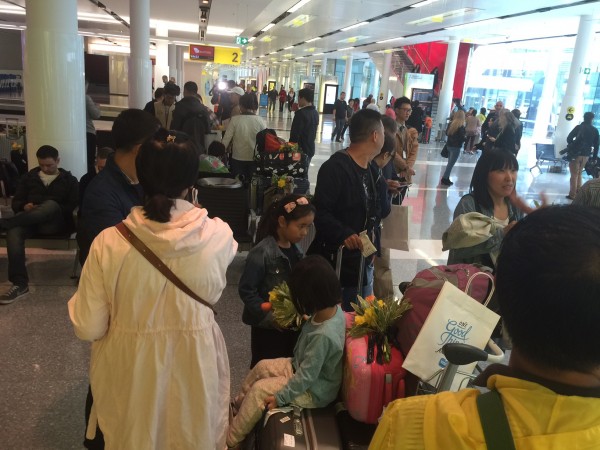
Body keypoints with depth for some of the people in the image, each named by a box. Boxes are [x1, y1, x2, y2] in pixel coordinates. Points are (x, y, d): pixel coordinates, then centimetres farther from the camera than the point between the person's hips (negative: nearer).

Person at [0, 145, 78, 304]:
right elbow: (16, 203, 18)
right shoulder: (28, 177, 23)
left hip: (55, 222, -2)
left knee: (51, 204, -38)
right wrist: (24, 206, -8)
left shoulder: (69, 180, 14)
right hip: (30, 221, 3)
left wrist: (44, 211, -13)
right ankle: (19, 283, -38)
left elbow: (74, 207, 1)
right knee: (14, 231, -34)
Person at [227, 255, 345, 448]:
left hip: (313, 390, -9)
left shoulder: (324, 335, -39)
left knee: (259, 390, -7)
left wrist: (280, 397, -18)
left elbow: (306, 377, -28)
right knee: (261, 367, 13)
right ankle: (236, 408, 36)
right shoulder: (334, 308, -12)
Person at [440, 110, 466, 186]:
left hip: (449, 145, 7)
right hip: (456, 147, -7)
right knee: (451, 164, -1)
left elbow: (447, 133, 13)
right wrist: (465, 137, 2)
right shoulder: (461, 126, -16)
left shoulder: (451, 123, 3)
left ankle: (446, 178, 19)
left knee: (450, 163, 16)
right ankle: (444, 180, 1)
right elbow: (462, 138, -17)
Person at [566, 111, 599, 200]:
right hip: (586, 155, 4)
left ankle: (572, 194, -1)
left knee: (574, 174, 1)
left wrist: (572, 146, 8)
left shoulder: (579, 127, -6)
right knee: (579, 174, 18)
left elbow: (569, 138, -10)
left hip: (576, 154, -4)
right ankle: (578, 193, 19)